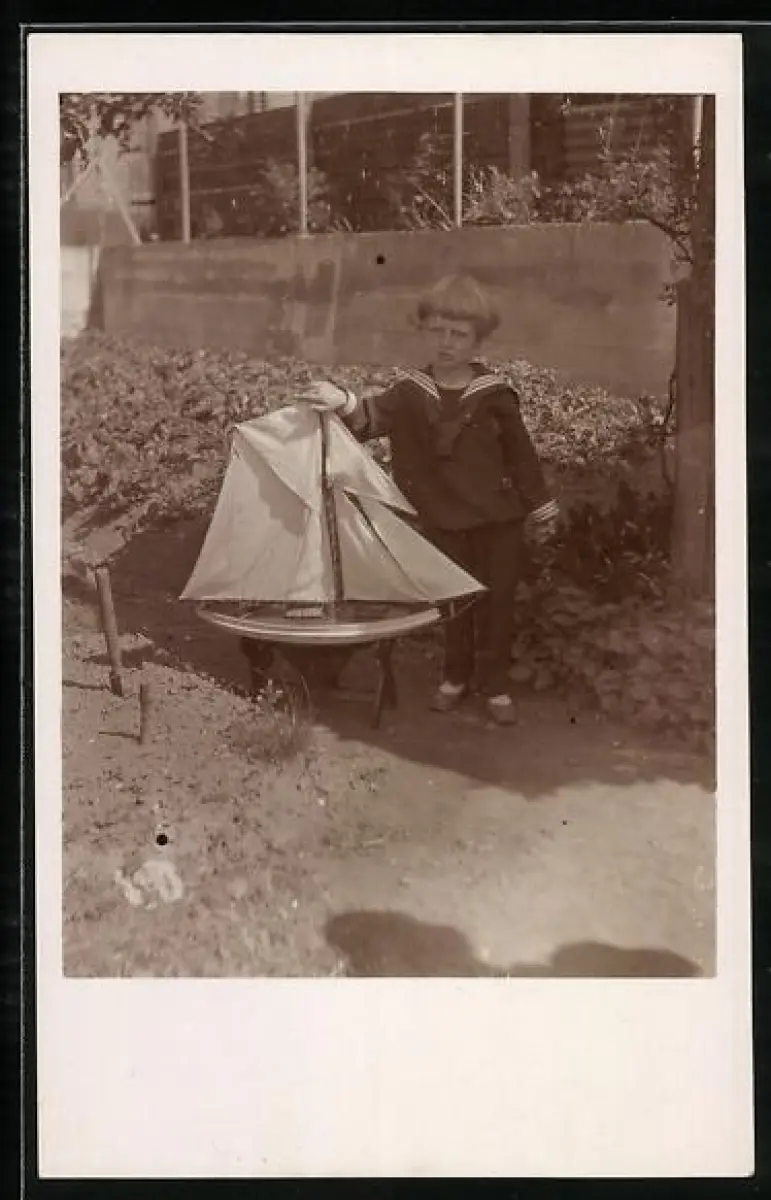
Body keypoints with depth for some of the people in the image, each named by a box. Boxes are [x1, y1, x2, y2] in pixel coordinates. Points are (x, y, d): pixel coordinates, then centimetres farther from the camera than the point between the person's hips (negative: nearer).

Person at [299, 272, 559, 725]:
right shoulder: (410, 392, -5)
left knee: (498, 600, 7)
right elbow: (374, 416, -20)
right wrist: (343, 403, -42)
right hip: (443, 518, 2)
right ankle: (456, 675, 33)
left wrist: (540, 510, 3)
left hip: (499, 517, -1)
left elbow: (521, 454, -2)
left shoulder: (494, 394, -8)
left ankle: (496, 684, 22)